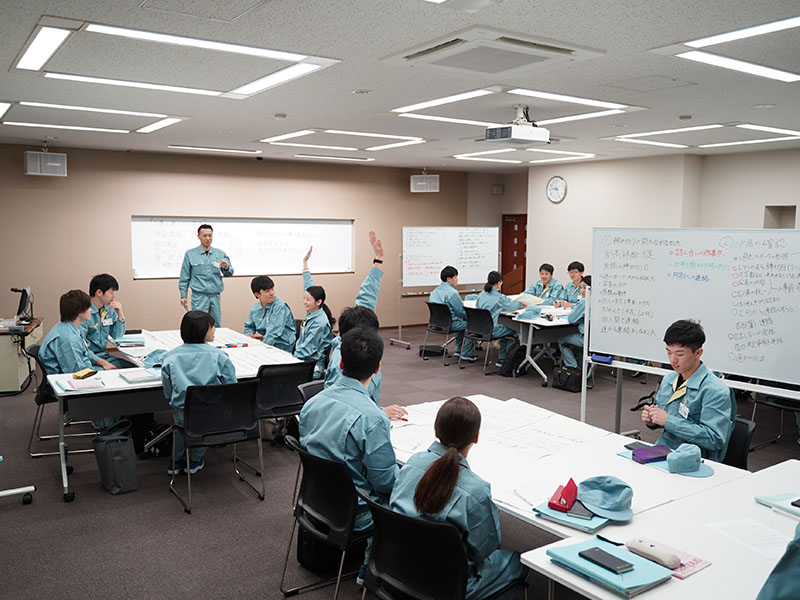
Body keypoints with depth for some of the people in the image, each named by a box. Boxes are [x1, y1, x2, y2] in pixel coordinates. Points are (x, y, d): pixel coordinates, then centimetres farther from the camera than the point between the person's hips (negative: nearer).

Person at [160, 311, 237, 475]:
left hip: (183, 418, 2)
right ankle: (194, 460, 40)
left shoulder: (170, 357, -1)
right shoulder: (219, 356, -7)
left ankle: (176, 461, 42)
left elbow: (168, 394, 5)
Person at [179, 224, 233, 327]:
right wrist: (183, 296, 1)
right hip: (199, 296, -3)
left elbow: (229, 273, 10)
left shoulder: (220, 254, 9)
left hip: (215, 296, 3)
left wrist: (226, 268, -13)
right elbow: (184, 277, 6)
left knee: (216, 326, 7)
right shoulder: (190, 254, 4)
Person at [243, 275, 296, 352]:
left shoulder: (280, 306, -13)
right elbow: (249, 326, 25)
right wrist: (249, 335, 3)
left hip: (282, 346, -7)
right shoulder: (255, 309, 8)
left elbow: (274, 332, -21)